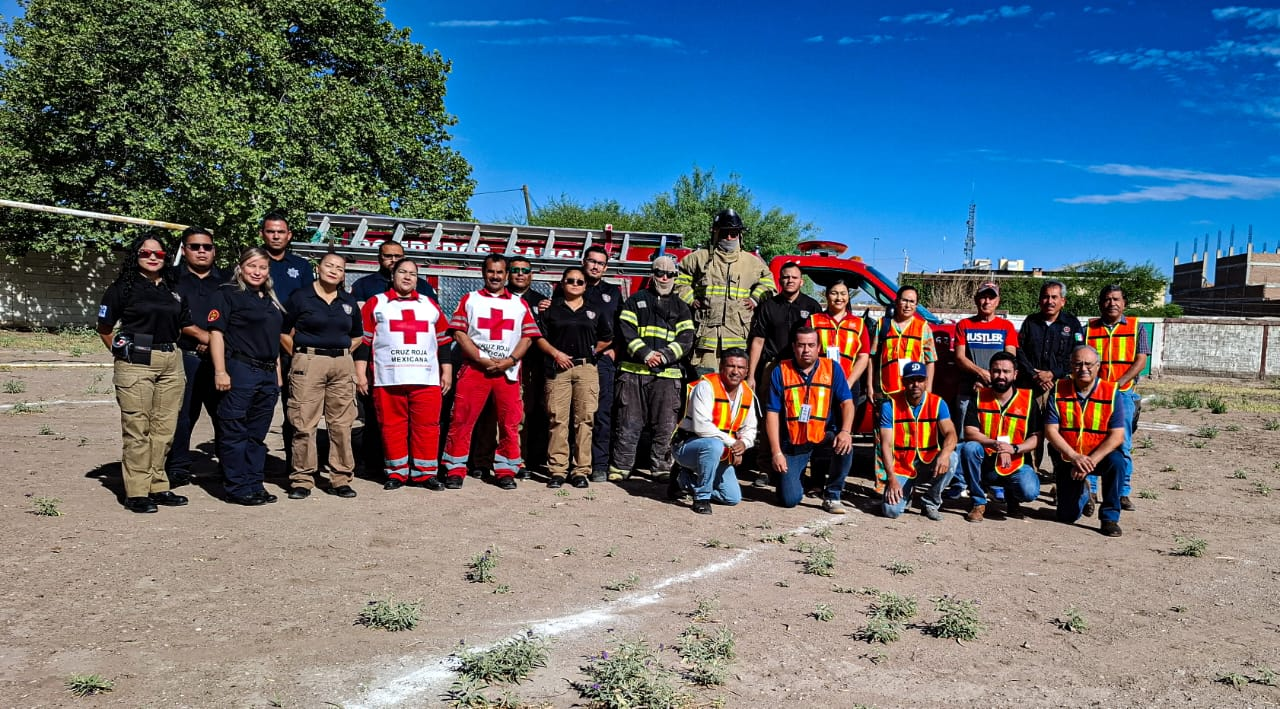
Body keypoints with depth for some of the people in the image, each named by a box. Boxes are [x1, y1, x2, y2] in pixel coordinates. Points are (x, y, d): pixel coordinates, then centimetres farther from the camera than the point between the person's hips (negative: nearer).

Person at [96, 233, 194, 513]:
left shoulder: (173, 289, 15)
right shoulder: (123, 287, 1)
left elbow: (186, 326, 19)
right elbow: (104, 327, 4)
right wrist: (120, 352, -1)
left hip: (170, 362, 5)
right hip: (136, 364, -5)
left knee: (164, 428, 8)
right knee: (137, 429, -4)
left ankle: (158, 486, 17)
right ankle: (136, 492, 1)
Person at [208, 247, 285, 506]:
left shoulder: (271, 300, 20)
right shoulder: (228, 294, -2)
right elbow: (216, 332, -9)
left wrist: (278, 374, 19)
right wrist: (220, 372, -17)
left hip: (268, 374, 7)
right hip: (240, 371, -7)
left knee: (257, 434, 11)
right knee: (236, 433, -1)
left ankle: (254, 485, 18)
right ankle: (237, 488, 4)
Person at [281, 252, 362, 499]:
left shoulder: (349, 302, 14)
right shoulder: (300, 297, 2)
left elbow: (357, 336, 23)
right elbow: (284, 332, 3)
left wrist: (341, 353, 10)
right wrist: (302, 356, -2)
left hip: (343, 365, 4)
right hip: (309, 364, -4)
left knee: (341, 424, 4)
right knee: (304, 424, -4)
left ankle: (340, 479, 12)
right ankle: (302, 480, 4)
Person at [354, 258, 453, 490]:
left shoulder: (430, 305, 17)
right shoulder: (375, 304, 9)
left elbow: (443, 341, 18)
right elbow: (363, 340, 6)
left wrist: (446, 372, 11)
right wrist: (361, 374, -1)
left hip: (427, 378, 2)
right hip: (388, 378, -2)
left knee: (427, 425, 0)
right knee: (392, 425, 1)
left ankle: (426, 472, 8)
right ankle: (396, 473, 12)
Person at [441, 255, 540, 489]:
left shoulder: (520, 304, 14)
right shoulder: (469, 299, 10)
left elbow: (527, 337, 8)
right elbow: (459, 333, 1)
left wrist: (510, 360, -8)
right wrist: (482, 359, -10)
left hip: (508, 371, 1)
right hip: (474, 368, -1)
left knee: (510, 423, 2)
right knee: (462, 420, -4)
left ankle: (506, 471, 13)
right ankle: (455, 470, 5)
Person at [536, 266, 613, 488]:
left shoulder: (594, 312, 15)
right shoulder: (551, 309, 11)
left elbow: (607, 338, 23)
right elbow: (540, 337, 7)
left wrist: (591, 352, 12)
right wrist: (556, 353, -7)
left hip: (586, 368, 1)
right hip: (558, 369, -1)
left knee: (584, 420, -2)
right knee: (557, 420, -4)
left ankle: (581, 470, 3)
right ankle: (557, 470, -1)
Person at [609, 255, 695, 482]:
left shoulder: (681, 308, 16)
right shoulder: (636, 301, 12)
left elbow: (686, 340, 6)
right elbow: (626, 331, 0)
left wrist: (664, 356, -10)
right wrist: (645, 354, -13)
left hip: (668, 374, 1)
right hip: (634, 372, -1)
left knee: (666, 425, 0)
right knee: (629, 423, -1)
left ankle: (661, 467, 10)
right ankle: (621, 466, 6)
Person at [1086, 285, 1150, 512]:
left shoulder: (1136, 328, 7)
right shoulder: (1089, 329, 10)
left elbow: (1140, 361, -1)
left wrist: (1118, 383, -13)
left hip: (1123, 393, -1)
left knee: (1122, 445, 2)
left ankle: (1123, 493, 10)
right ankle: (1089, 490, 4)